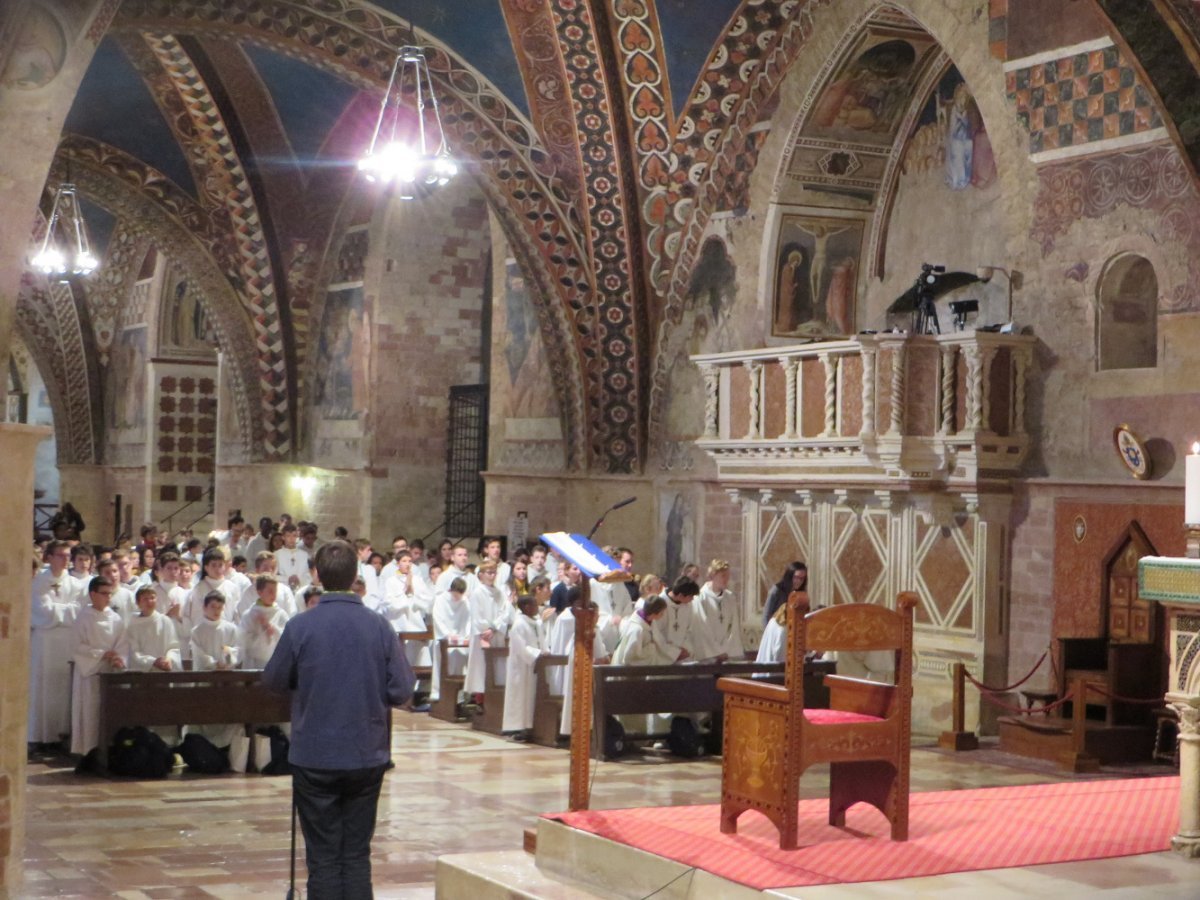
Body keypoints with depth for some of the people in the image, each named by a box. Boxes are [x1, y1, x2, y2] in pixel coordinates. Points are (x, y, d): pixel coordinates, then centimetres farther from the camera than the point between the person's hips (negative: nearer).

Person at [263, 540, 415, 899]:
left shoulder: (300, 627, -11)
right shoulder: (379, 626, -7)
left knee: (323, 856, 6)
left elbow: (274, 681, 2)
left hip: (315, 757, -1)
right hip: (367, 757, 2)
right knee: (357, 853, 10)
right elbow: (401, 691, -5)